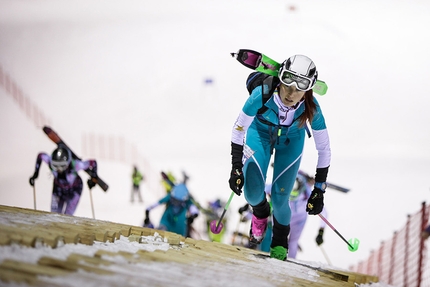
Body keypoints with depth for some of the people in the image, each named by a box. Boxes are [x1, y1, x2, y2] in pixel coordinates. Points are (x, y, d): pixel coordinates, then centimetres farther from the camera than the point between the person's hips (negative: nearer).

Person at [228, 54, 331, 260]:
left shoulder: (311, 108, -36)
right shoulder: (262, 94, -39)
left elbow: (324, 149, -22)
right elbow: (239, 128, -23)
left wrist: (319, 189, -20)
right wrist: (236, 168, -24)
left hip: (291, 140, 0)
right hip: (260, 132, 0)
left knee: (279, 199, -6)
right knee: (253, 193, -13)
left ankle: (280, 240, 29)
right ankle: (260, 212, 28)